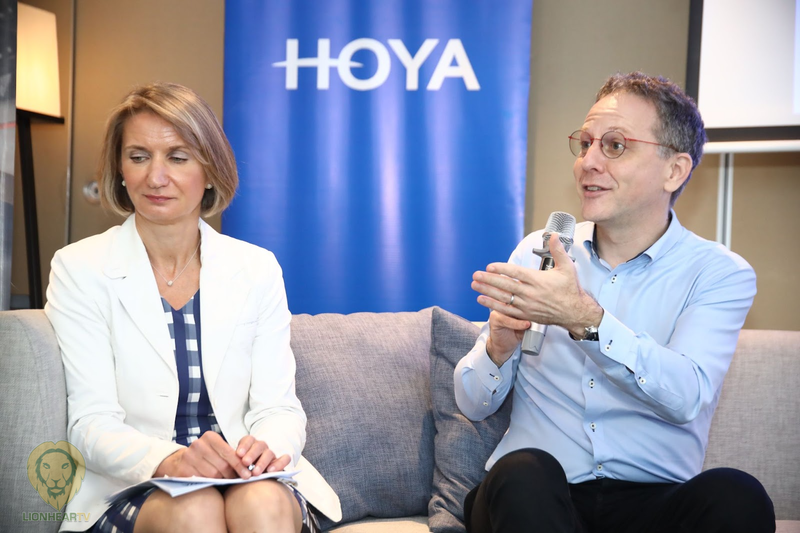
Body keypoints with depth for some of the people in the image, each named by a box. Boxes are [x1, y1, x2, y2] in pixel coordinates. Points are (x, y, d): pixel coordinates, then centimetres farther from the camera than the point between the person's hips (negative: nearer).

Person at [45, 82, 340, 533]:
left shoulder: (258, 269, 8)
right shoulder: (79, 269, 1)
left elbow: (279, 407, 4)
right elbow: (91, 423, -7)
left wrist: (268, 446, -22)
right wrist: (168, 459, -29)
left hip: (245, 479, 2)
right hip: (129, 489, -2)